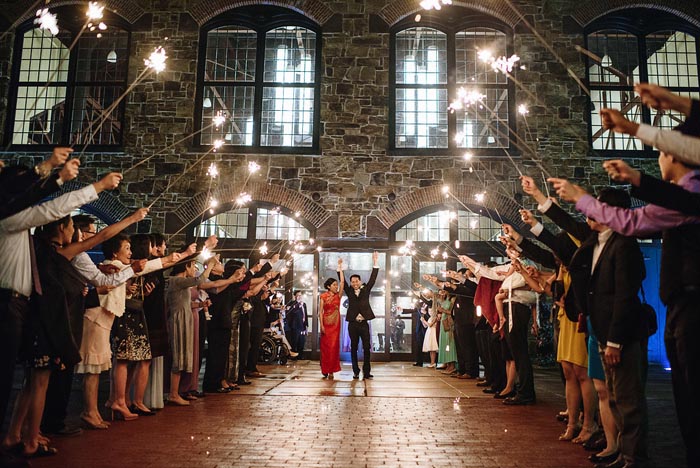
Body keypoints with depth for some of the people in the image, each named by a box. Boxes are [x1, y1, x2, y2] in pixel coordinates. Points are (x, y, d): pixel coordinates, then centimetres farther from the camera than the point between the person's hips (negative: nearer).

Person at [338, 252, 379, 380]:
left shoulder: (365, 290, 7)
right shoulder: (349, 292, 8)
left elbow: (372, 279, -1)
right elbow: (343, 282, 0)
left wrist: (375, 263, -9)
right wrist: (340, 269, -11)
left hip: (364, 324, 0)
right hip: (353, 324, 0)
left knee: (367, 348, -1)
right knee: (353, 348, 5)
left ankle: (366, 372, 4)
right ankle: (355, 372, 12)